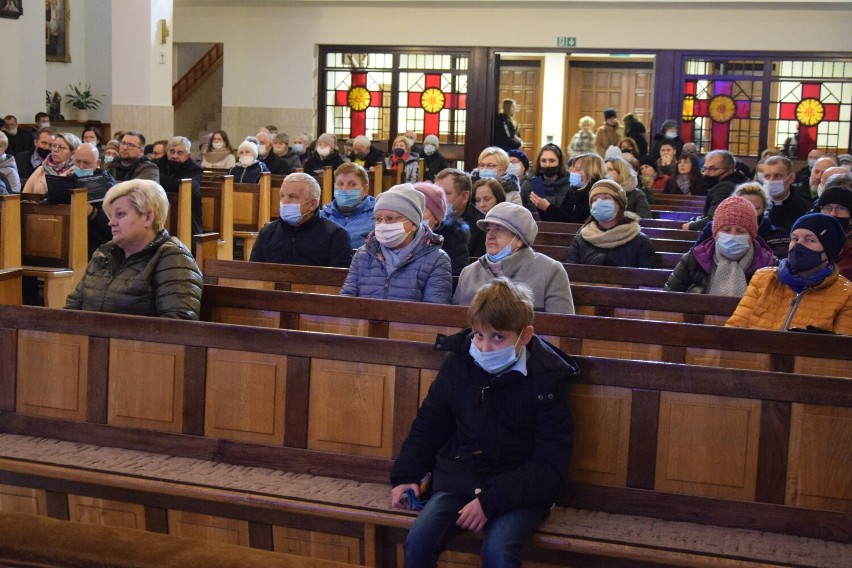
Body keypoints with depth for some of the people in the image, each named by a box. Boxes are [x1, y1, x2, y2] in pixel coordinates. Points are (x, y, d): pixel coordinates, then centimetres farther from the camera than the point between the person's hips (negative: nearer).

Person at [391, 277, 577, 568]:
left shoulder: (546, 381, -10)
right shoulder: (458, 364, 0)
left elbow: (550, 468, -11)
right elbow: (428, 424, 16)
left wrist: (490, 501, -20)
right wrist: (405, 475, 3)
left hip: (520, 489, -3)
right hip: (460, 476, 3)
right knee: (418, 541, -21)